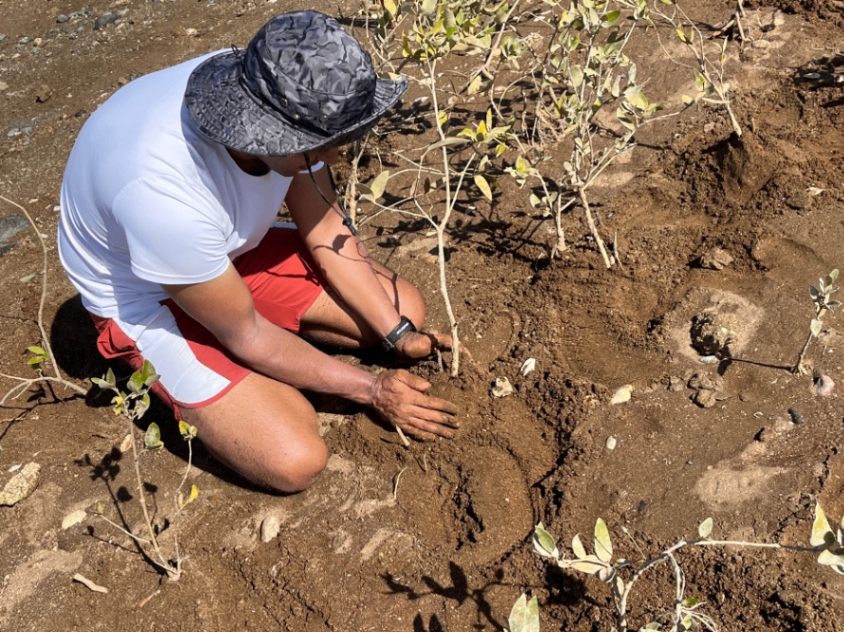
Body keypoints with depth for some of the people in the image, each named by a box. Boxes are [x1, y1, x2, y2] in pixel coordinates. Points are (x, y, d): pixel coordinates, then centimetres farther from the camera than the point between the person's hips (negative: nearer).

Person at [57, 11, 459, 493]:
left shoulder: (286, 103, -22)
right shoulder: (166, 196, -41)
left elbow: (326, 227, -6)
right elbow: (246, 337, -26)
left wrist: (400, 334, -11)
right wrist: (372, 391, -17)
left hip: (236, 250, 6)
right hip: (148, 297, -6)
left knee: (405, 310, -1)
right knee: (297, 461, -19)